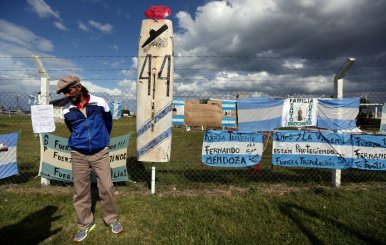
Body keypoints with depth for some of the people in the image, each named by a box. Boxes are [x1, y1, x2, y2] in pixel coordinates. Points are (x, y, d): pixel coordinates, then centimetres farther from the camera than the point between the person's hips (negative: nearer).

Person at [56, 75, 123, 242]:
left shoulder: (99, 102, -6)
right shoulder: (66, 110, -2)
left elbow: (108, 121, 11)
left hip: (101, 153, -1)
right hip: (78, 155, 2)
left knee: (106, 188, 3)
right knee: (80, 191, 9)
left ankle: (112, 219, 24)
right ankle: (85, 224, 28)